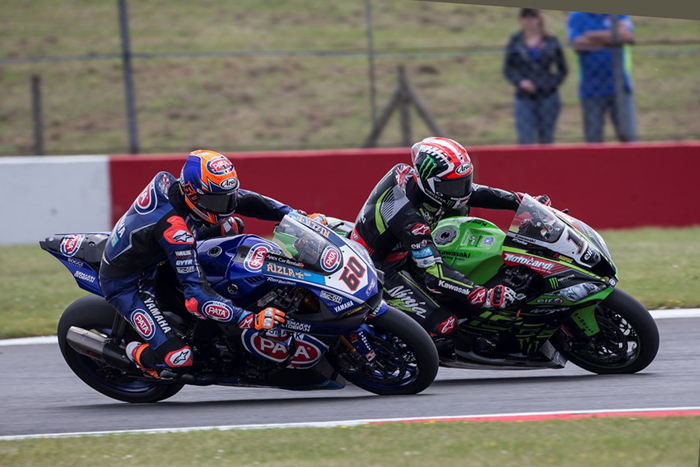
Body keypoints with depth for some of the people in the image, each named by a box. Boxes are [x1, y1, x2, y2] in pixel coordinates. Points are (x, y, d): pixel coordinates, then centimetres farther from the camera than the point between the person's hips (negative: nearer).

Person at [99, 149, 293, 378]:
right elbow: (197, 298, -37)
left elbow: (245, 200, 2)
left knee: (230, 225, 6)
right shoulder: (174, 229, -37)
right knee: (178, 359, -24)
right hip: (126, 285, -9)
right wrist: (251, 320, -42)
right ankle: (135, 353, 8)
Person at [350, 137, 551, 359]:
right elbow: (434, 275, -36)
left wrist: (521, 201, 1)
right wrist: (483, 296, -42)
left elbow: (470, 191, 4)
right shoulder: (409, 217, -36)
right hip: (382, 271, -10)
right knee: (442, 326, -22)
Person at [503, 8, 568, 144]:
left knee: (546, 140, 6)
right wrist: (520, 81, -12)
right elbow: (507, 69, 7)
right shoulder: (515, 42, 4)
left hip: (547, 97, 1)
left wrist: (552, 83, -7)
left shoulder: (551, 42, 5)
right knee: (525, 140, -12)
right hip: (524, 98, -1)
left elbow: (563, 69, 10)